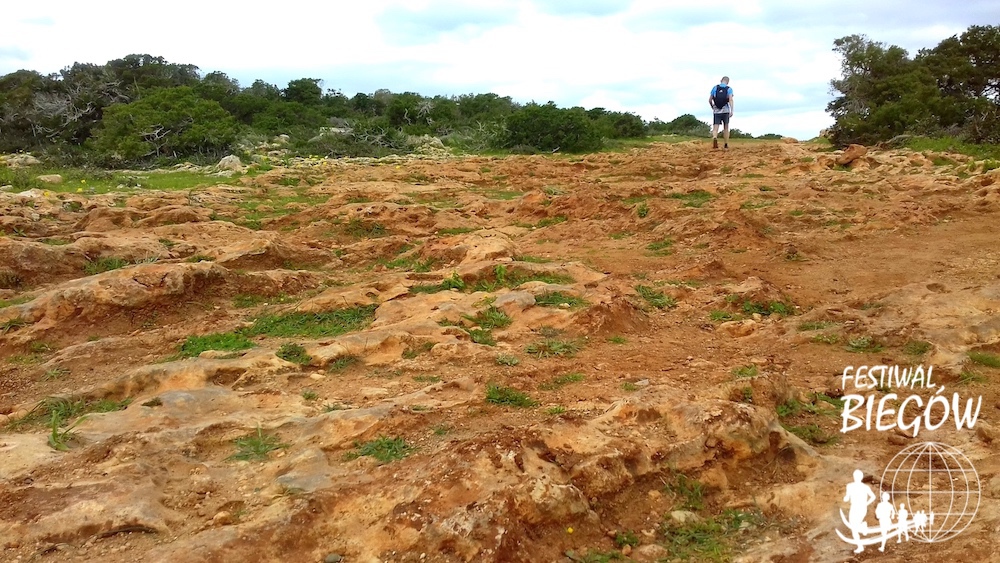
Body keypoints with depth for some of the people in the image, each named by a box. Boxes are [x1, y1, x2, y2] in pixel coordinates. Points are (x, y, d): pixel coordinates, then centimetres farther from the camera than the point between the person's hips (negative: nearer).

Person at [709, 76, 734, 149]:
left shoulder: (715, 88, 5)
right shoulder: (729, 89, 2)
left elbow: (710, 100, 5)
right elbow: (730, 100, -12)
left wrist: (712, 107, 23)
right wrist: (731, 111, -18)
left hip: (716, 111, 0)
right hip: (725, 111, 0)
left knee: (715, 128, -5)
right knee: (726, 128, 13)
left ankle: (714, 138, -36)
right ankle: (726, 144, 14)